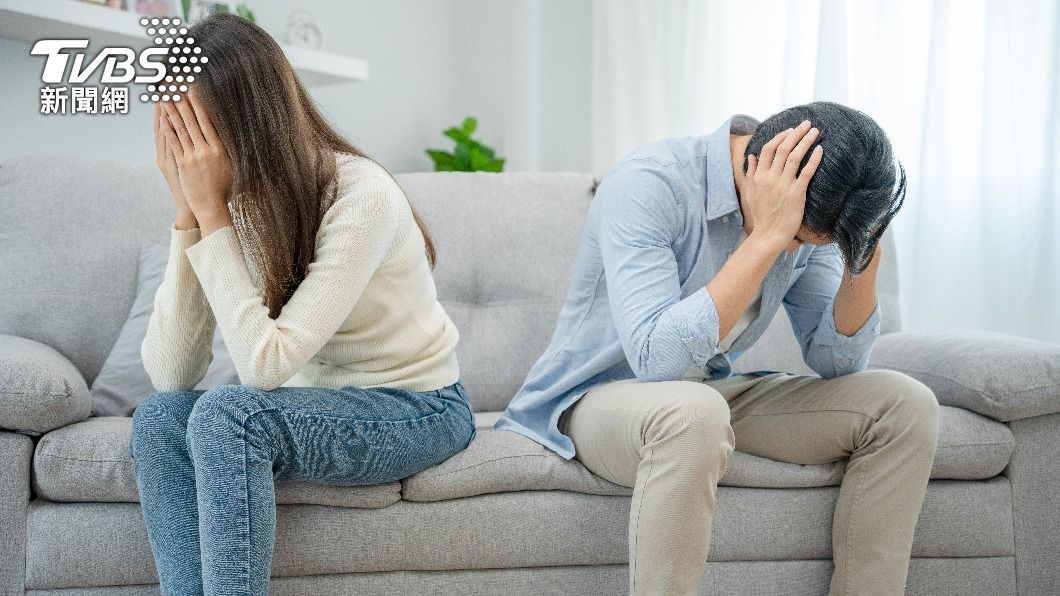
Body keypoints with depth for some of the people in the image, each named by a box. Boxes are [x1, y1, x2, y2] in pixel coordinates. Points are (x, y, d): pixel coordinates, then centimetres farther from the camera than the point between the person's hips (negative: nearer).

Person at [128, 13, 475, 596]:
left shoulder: (360, 195, -23)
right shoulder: (233, 203, -5)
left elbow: (266, 366, -27)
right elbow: (170, 376, -12)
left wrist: (211, 212, -26)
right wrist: (188, 213, -19)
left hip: (415, 409, -6)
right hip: (317, 402, 6)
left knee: (226, 413, -28)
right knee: (158, 417, -18)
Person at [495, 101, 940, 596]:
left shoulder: (807, 211, -4)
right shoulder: (647, 184, -25)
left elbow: (834, 363, -3)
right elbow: (658, 358, -35)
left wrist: (863, 259, -19)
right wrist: (766, 237, -36)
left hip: (711, 394, 7)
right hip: (596, 400, -6)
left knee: (905, 405, -7)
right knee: (693, 413, -41)